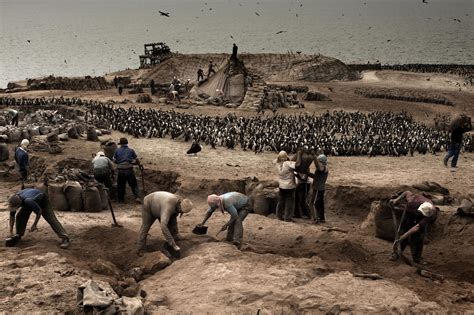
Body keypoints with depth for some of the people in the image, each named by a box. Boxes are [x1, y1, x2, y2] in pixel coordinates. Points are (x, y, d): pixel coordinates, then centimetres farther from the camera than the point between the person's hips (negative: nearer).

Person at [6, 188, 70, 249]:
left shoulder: (28, 201, -44)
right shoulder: (13, 201, -24)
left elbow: (39, 211, -30)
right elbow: (12, 216, -10)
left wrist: (34, 225, -21)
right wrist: (11, 231, -11)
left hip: (42, 200, -6)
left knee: (50, 218, -18)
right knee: (20, 216, -9)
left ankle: (65, 238, -26)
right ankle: (18, 235, 12)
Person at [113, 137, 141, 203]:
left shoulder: (117, 151, 5)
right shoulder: (131, 150, 3)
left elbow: (114, 161, 8)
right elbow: (137, 160, 7)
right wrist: (139, 164, 26)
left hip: (120, 170, 1)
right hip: (129, 169, -1)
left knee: (120, 185, 13)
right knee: (134, 185, 4)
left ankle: (121, 199, 19)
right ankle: (137, 197, -10)